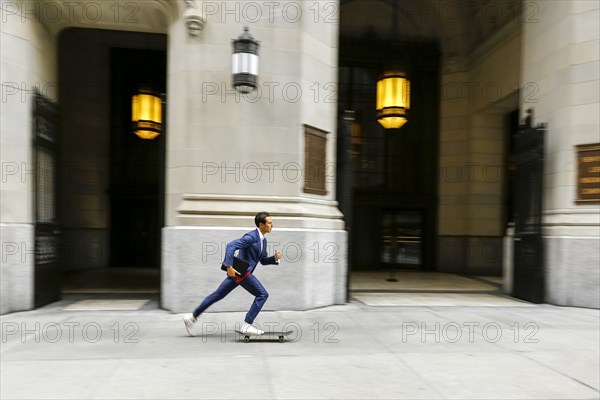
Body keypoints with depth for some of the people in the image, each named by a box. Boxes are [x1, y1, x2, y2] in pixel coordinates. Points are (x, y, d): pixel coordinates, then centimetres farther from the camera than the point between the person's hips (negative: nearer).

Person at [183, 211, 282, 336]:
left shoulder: (263, 240, 14)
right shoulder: (251, 236, -16)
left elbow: (263, 261, 21)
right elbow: (231, 246, -25)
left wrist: (275, 258, 2)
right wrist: (229, 266, -31)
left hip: (240, 272, 10)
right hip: (240, 271, -10)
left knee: (218, 295, 15)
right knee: (262, 294, -6)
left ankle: (192, 317, 24)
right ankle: (247, 325, -2)